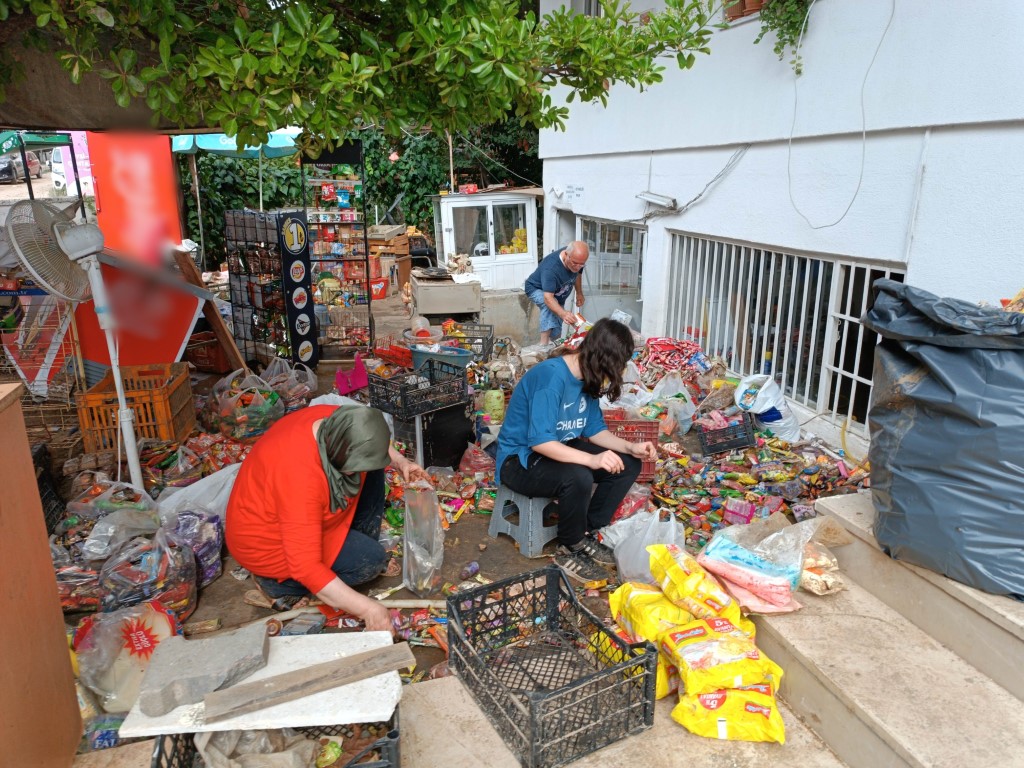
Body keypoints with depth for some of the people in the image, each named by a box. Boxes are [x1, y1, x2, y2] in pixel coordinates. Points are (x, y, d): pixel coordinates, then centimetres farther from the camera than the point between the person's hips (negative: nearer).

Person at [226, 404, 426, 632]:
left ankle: (361, 541, 12)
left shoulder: (336, 422, -18)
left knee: (370, 473, -2)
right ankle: (279, 583, 0)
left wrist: (399, 460, -7)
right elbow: (306, 567, -38)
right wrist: (367, 609, -36)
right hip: (269, 543, -8)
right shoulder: (300, 476, -41)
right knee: (370, 559, -13)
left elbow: (371, 440, 8)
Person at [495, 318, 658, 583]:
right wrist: (592, 459, -38)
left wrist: (631, 447, -8)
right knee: (577, 478, -37)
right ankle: (568, 550, -10)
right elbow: (540, 442, -33)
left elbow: (595, 429, 7)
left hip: (559, 449, 9)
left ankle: (586, 534, 5)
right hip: (520, 459, -9)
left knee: (628, 465, -2)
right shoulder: (552, 376, -28)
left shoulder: (587, 377, -1)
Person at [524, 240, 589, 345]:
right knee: (549, 305, -39)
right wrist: (563, 313, -68)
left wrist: (579, 293, 4)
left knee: (556, 333, 5)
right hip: (537, 289, -7)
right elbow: (548, 297, -53)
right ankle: (544, 344, -40)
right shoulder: (550, 268, -44)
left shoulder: (577, 259, -23)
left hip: (558, 294, 7)